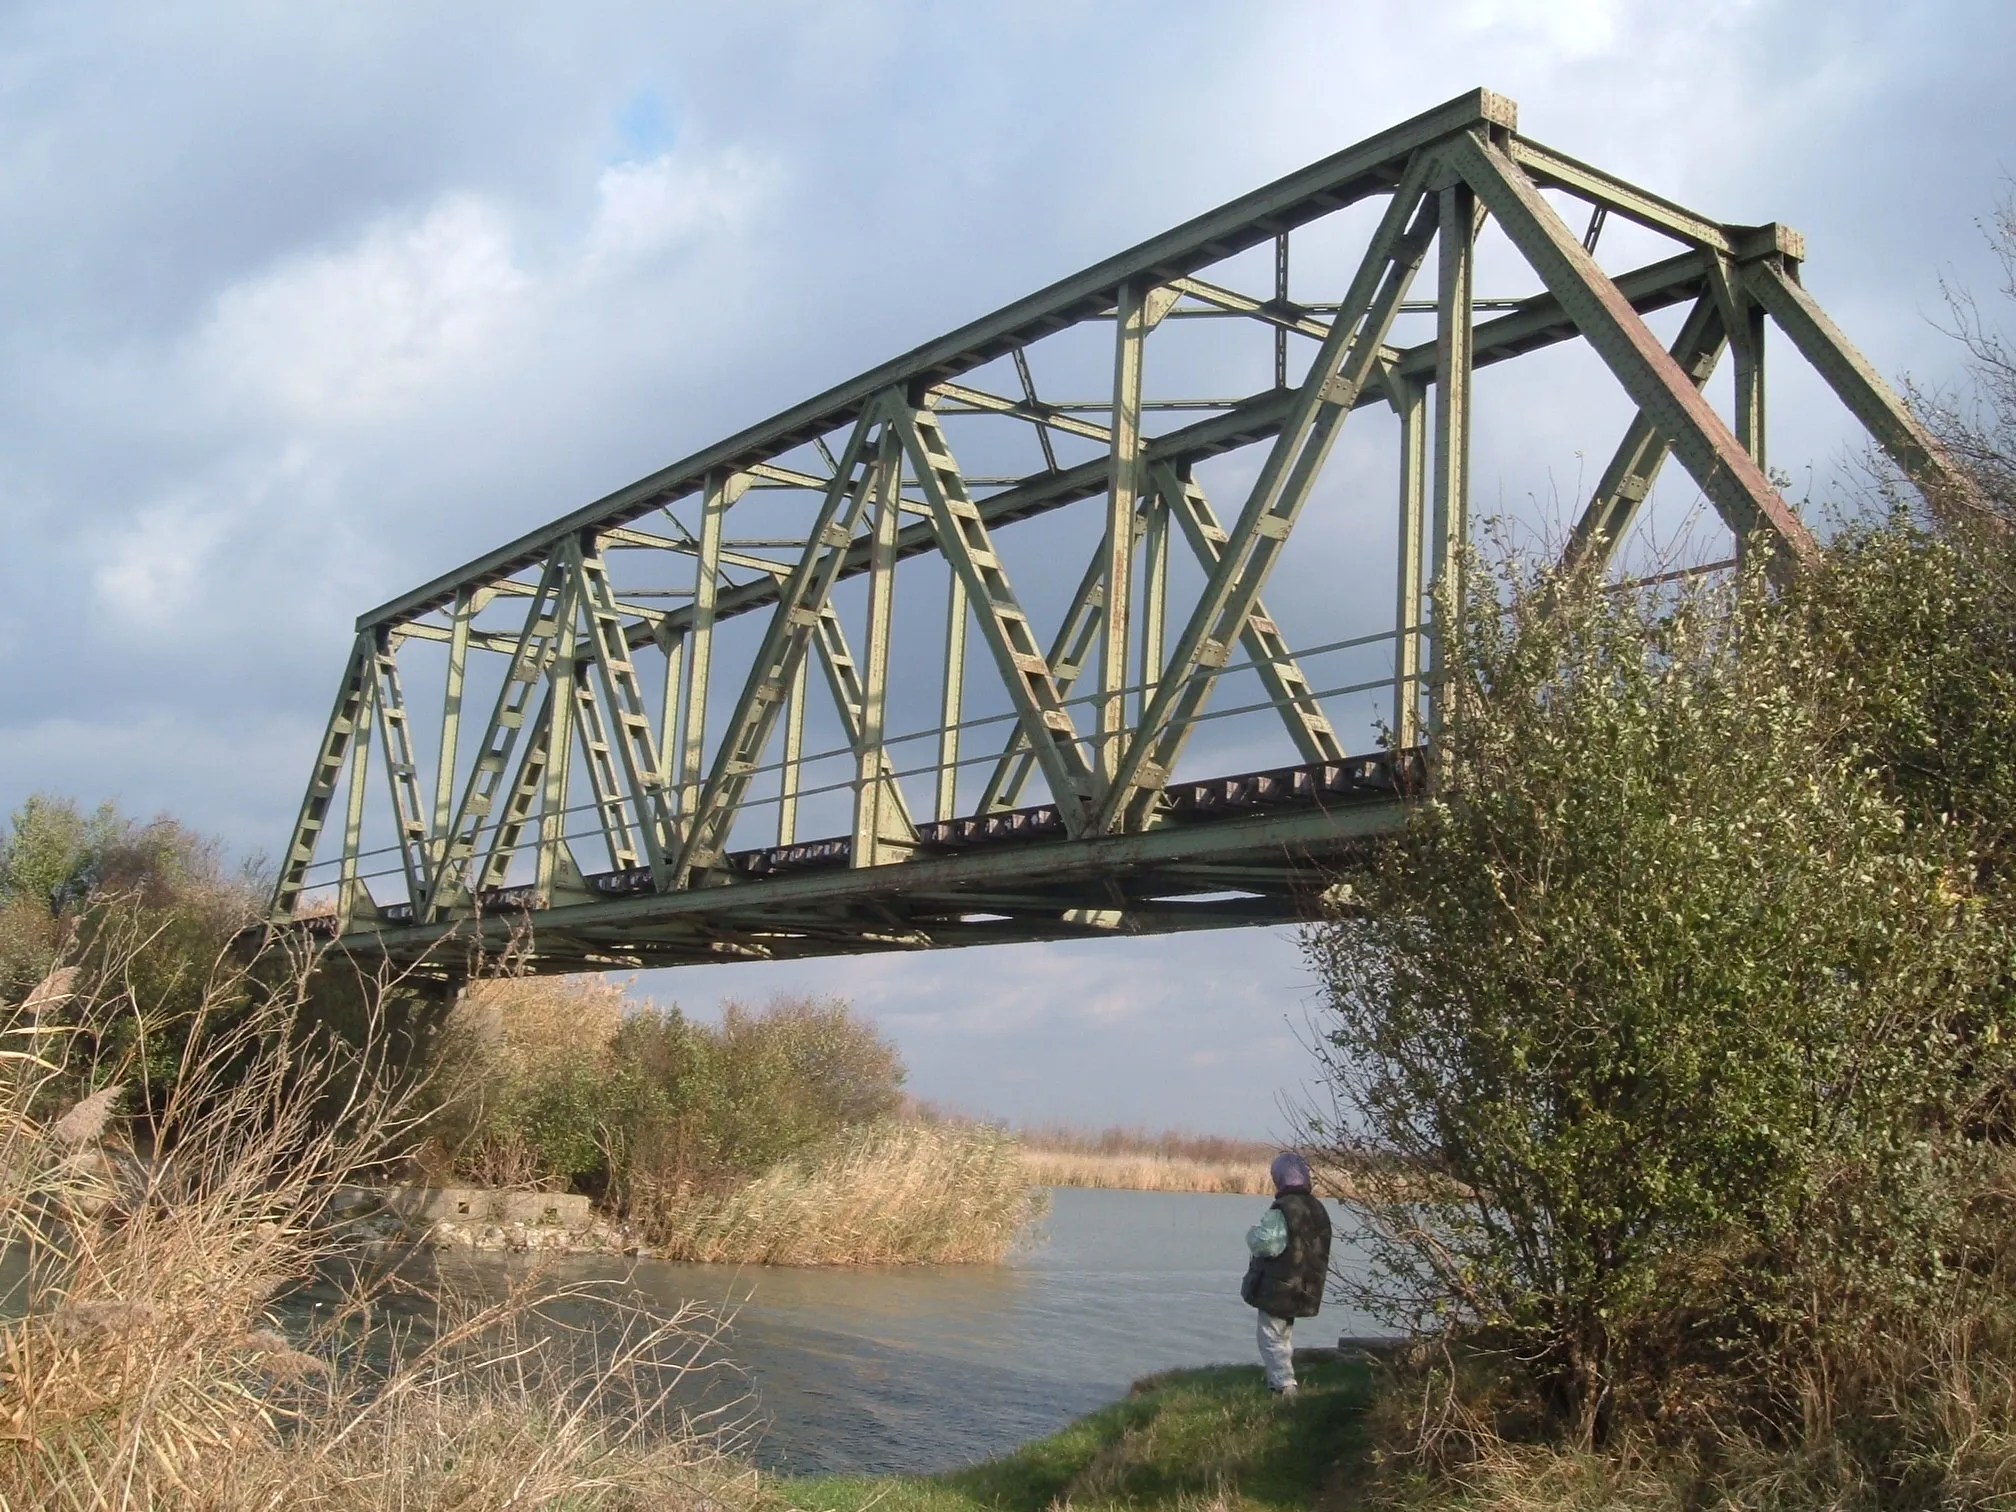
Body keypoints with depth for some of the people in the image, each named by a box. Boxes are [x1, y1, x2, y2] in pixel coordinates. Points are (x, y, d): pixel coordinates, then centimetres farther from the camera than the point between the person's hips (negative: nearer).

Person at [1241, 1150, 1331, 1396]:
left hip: (1277, 1288, -9)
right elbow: (1319, 1250, 14)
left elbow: (1265, 1244, -24)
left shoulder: (1282, 1210, -20)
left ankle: (1284, 1387, -8)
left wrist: (1253, 1232, -5)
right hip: (1304, 1290, 9)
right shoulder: (1317, 1209, 9)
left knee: (1272, 1338, -1)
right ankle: (1278, 1383, 28)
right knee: (1284, 1337, 21)